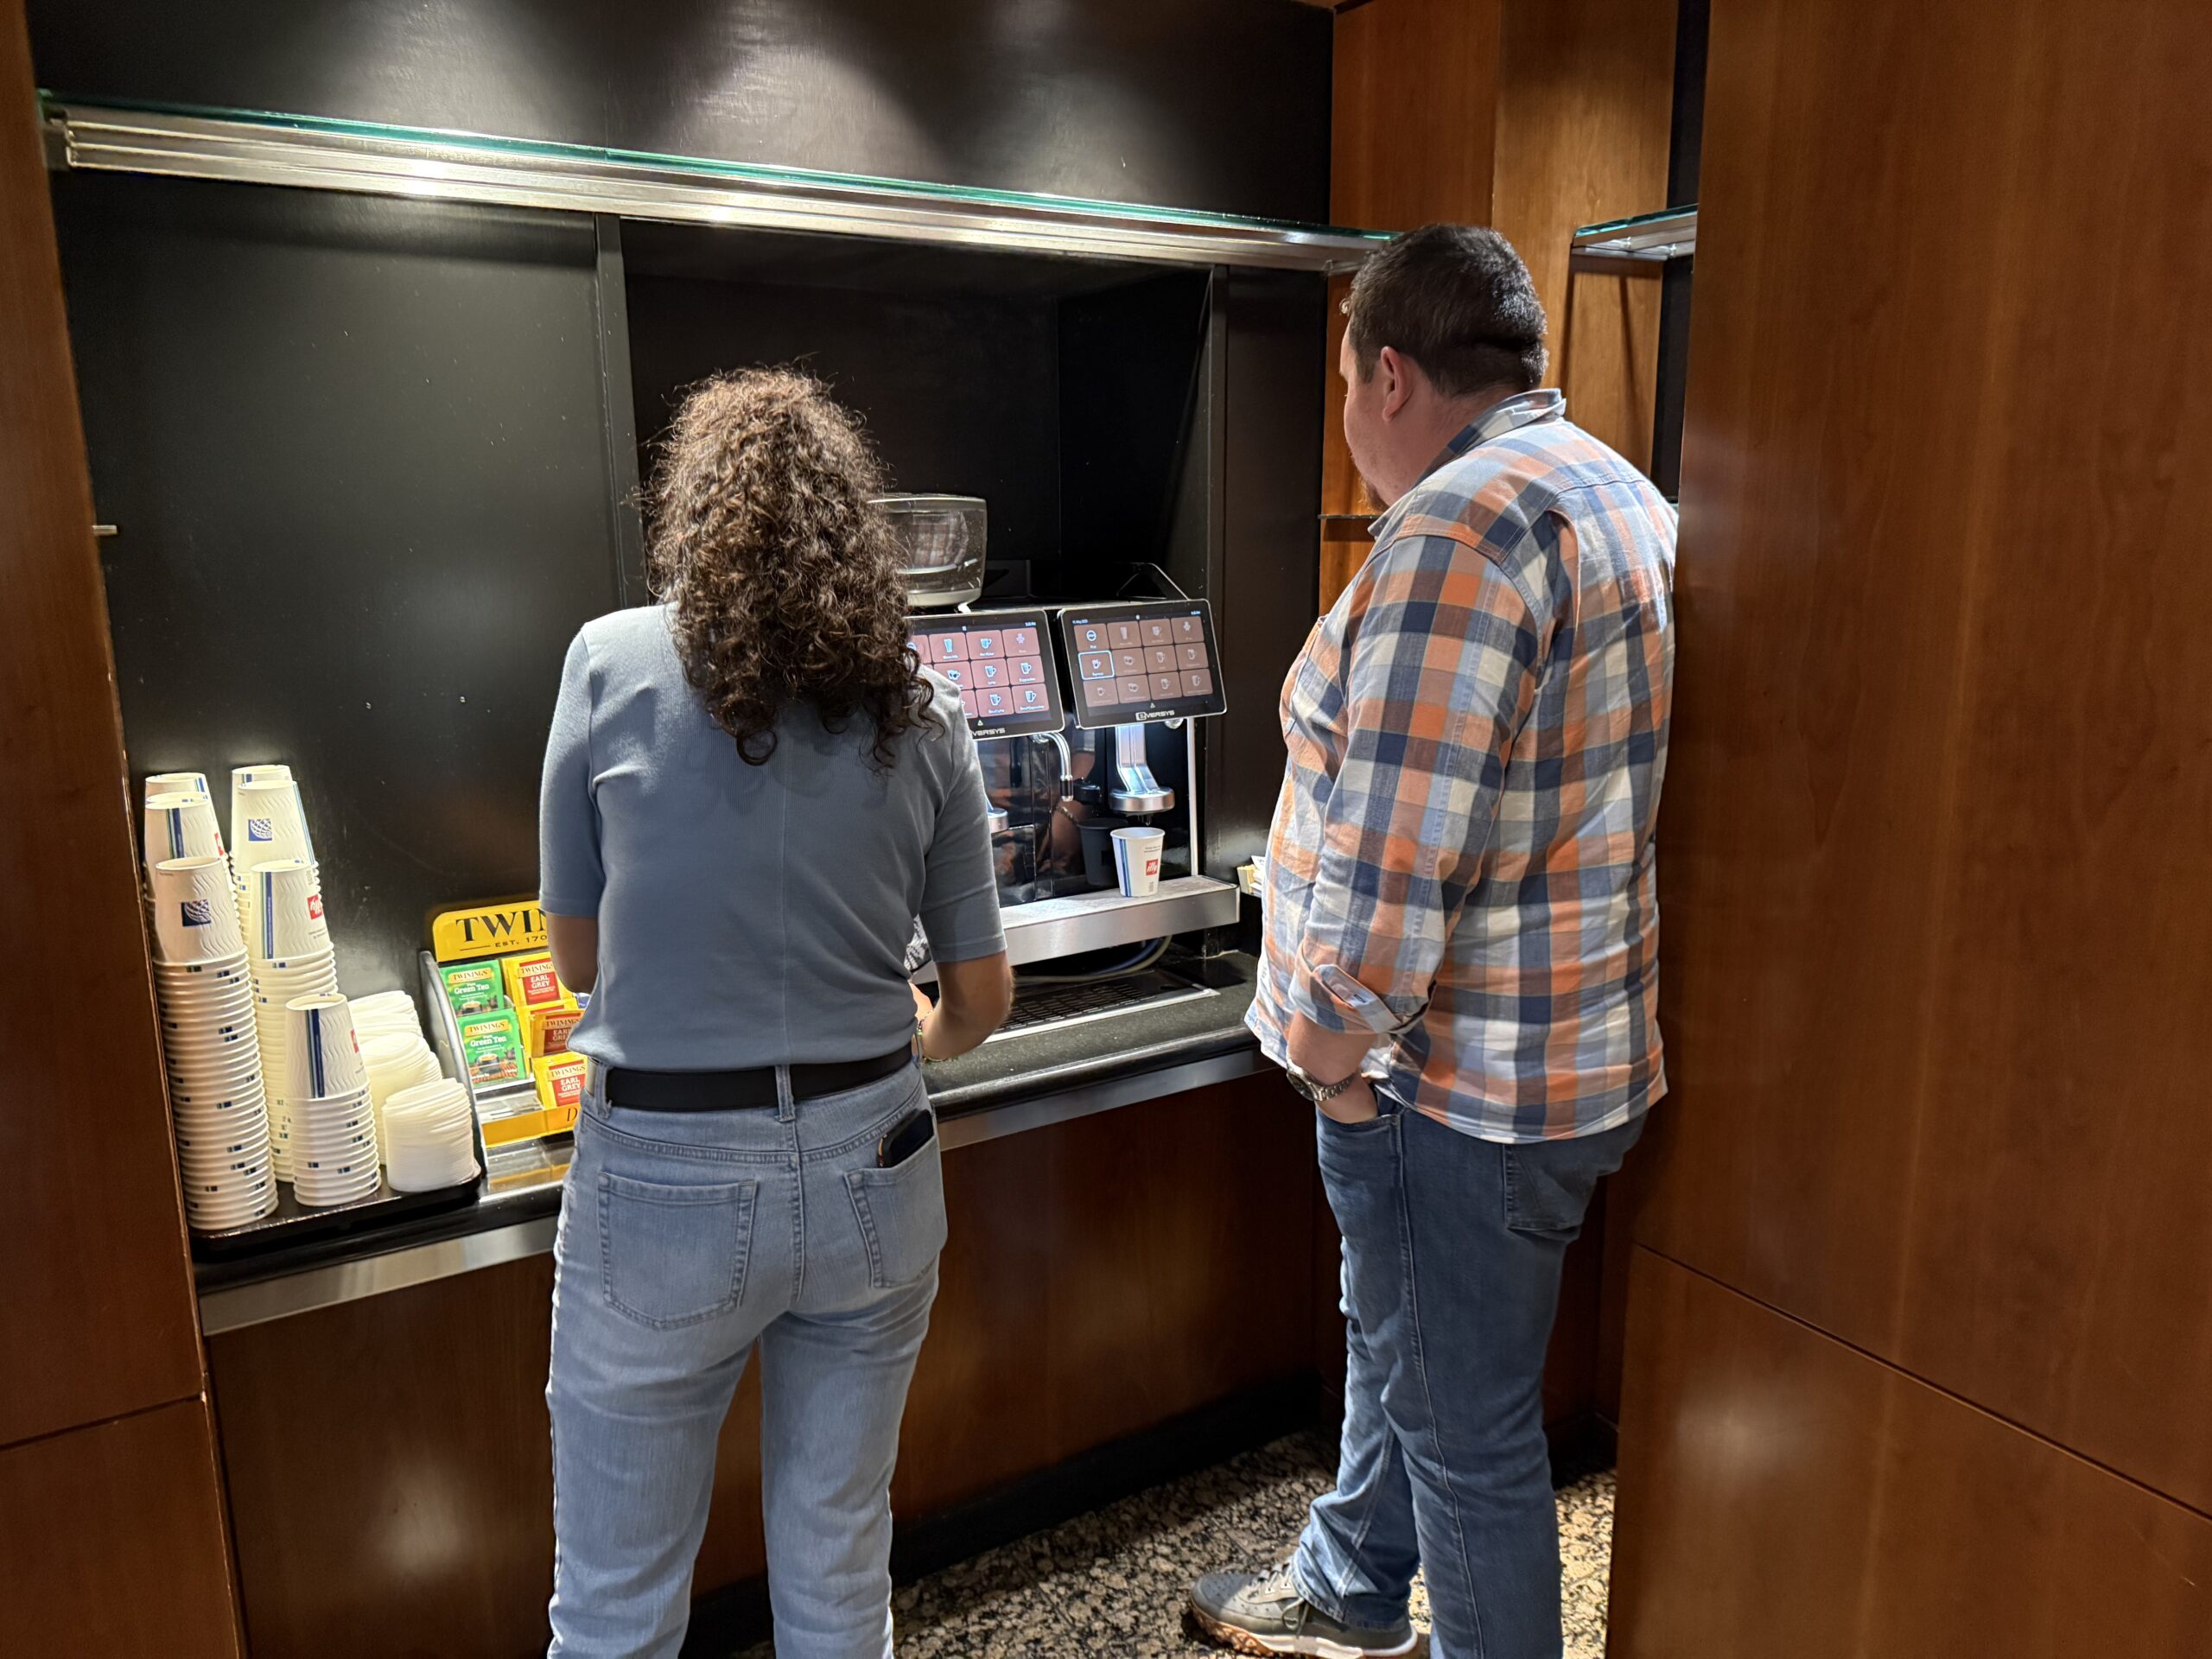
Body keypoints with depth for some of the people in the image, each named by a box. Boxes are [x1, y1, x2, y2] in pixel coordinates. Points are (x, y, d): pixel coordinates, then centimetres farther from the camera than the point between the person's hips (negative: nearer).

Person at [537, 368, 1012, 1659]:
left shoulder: (612, 665, -7)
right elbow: (981, 998, 4)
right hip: (870, 1173, 3)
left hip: (665, 1183, -2)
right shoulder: (920, 712, -2)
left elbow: (580, 957, 2)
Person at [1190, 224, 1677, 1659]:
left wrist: (1337, 1048, -16)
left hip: (1461, 1082, -11)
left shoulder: (1460, 528, -23)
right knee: (1396, 1342, 28)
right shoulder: (1618, 492, 10)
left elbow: (1392, 846, -28)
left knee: (1468, 1432, 9)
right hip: (1571, 1041, 11)